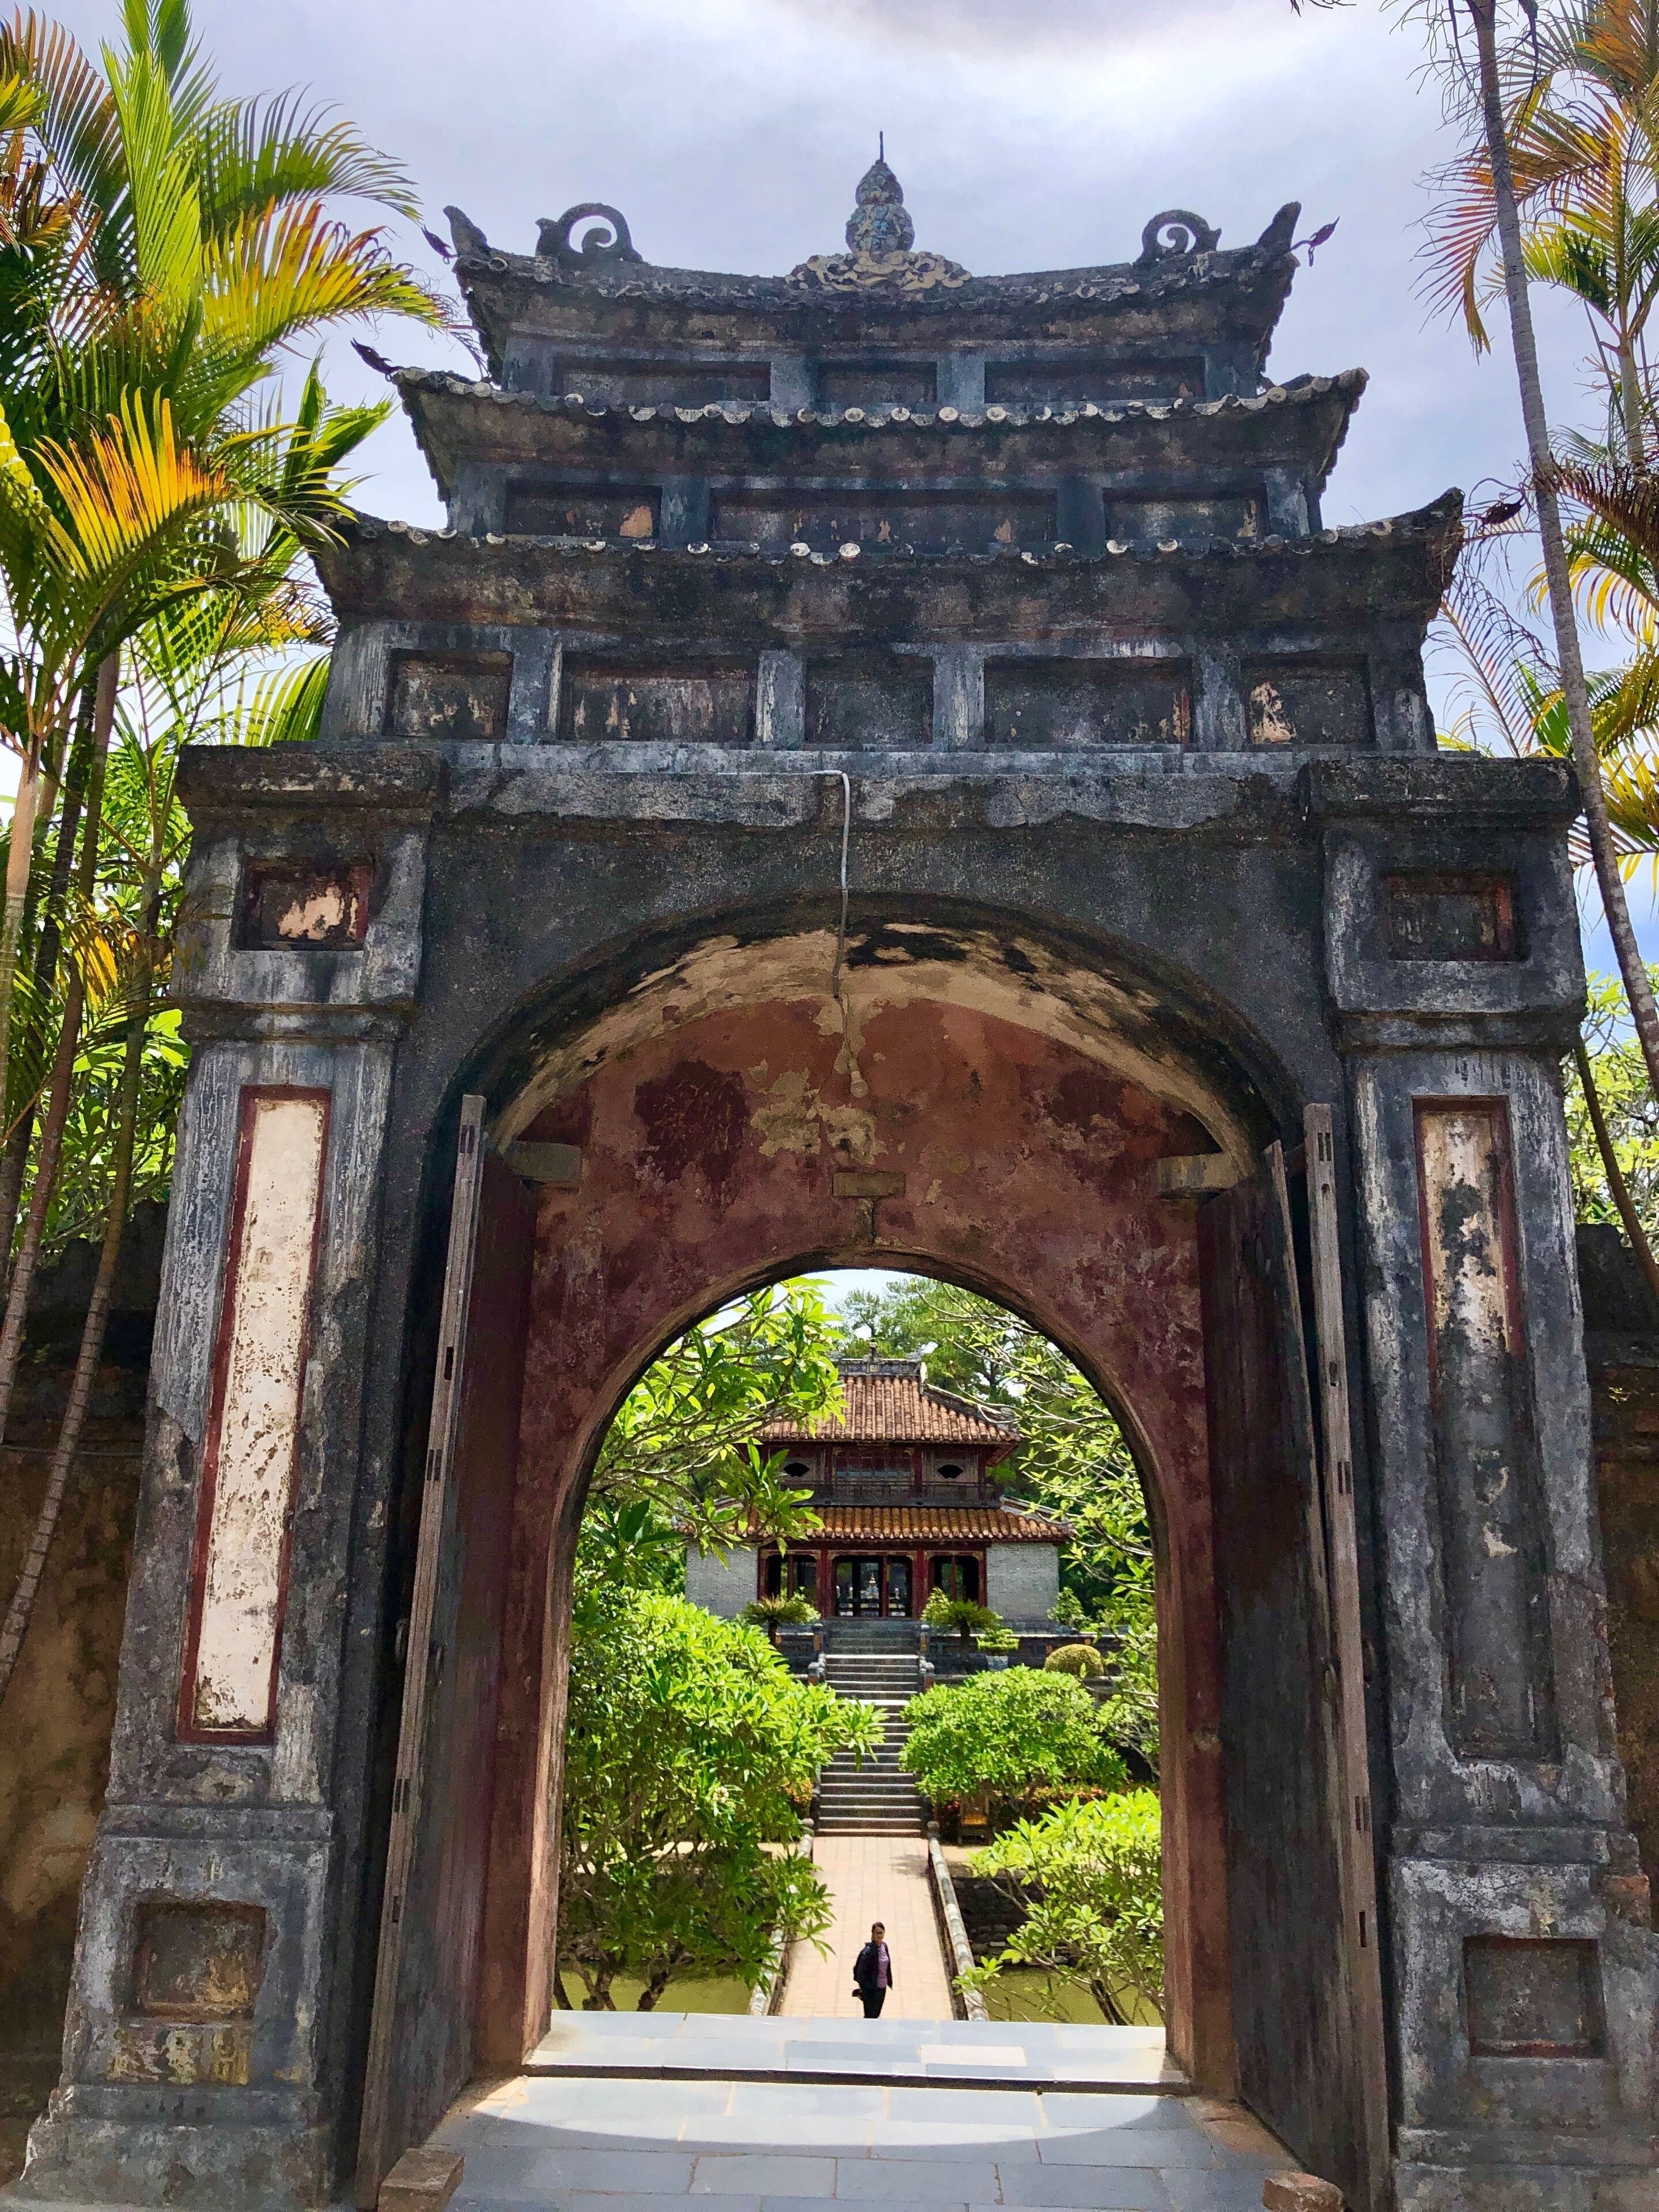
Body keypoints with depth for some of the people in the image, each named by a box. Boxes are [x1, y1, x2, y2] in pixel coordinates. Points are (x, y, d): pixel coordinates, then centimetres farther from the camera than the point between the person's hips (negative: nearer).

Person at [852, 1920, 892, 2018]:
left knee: (876, 2014, 20)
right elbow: (861, 1970, -19)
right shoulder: (869, 1950, -22)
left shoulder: (884, 1946, 0)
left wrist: (889, 1982, 11)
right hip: (872, 1988, -7)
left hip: (882, 1987, 7)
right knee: (871, 2016, 4)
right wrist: (864, 1988, -15)